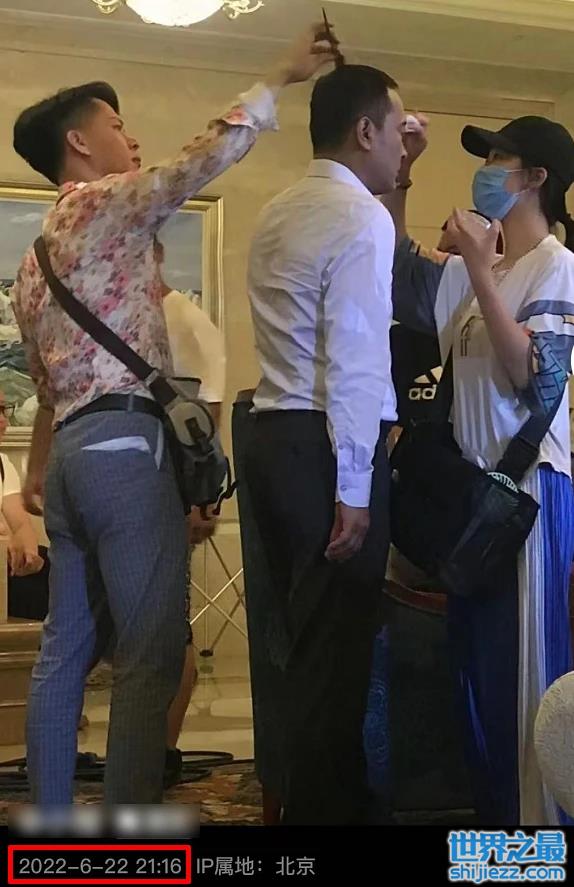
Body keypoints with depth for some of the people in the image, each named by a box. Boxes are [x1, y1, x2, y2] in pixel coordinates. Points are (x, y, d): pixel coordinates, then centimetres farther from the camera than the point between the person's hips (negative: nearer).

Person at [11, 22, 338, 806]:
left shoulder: (38, 252, 24)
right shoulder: (106, 204, -2)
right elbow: (212, 153, -12)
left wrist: (38, 473, 28)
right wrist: (283, 75, -1)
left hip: (74, 448, 10)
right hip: (124, 446, -10)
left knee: (68, 648, 10)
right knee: (151, 655, -9)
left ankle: (48, 817, 15)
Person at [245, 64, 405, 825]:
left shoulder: (278, 214, 16)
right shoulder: (362, 217, -11)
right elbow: (354, 365, -18)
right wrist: (353, 490, -17)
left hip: (275, 437, 9)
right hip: (325, 448, -9)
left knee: (303, 640, 17)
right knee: (336, 649, 0)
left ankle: (311, 797, 29)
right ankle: (322, 810, 9)